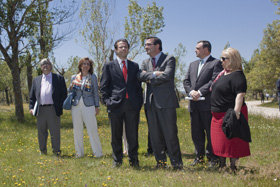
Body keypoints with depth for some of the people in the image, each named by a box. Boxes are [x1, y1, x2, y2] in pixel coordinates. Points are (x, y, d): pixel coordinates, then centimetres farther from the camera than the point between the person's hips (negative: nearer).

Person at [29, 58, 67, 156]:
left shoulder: (59, 78, 9)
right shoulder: (36, 80, 19)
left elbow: (64, 94, 5)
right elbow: (32, 96, 17)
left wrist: (60, 106, -5)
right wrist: (31, 107, 4)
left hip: (53, 110, -3)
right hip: (40, 110, 3)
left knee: (55, 132, -1)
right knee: (41, 132, 9)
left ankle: (56, 151, 8)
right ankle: (43, 151, 21)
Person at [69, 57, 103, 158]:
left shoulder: (93, 77, 5)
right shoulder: (74, 77, 11)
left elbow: (95, 92, 5)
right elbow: (70, 91, 19)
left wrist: (97, 106, 2)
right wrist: (72, 87, -3)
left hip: (88, 106, -3)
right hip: (76, 106, 3)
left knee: (92, 129, -5)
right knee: (77, 130, 6)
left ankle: (97, 152, 4)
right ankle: (79, 152, 17)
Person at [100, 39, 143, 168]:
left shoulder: (134, 66, 15)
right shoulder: (109, 66, 8)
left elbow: (138, 86, 15)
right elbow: (103, 86, 5)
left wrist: (139, 102, 5)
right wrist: (107, 101, -6)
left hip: (132, 105, 2)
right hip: (115, 105, -1)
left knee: (133, 135, 4)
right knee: (116, 135, 7)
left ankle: (133, 160, 15)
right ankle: (117, 160, 19)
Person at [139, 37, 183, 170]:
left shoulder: (169, 59, 1)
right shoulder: (145, 62, 19)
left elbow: (167, 76, -15)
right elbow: (141, 76, 0)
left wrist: (150, 80, -5)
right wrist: (154, 74, -13)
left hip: (166, 102, -5)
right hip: (151, 102, 5)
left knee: (170, 134, -4)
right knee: (155, 135, 7)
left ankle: (176, 162, 7)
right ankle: (160, 162, 18)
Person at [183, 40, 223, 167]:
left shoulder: (216, 63, -1)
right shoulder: (193, 64, 20)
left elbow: (214, 81, -13)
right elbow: (186, 81, 14)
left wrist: (200, 92, -16)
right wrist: (191, 91, -6)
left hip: (207, 104, -6)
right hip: (194, 104, 6)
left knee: (210, 132, 0)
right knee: (196, 132, 11)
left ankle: (212, 157, 10)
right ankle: (199, 156, 22)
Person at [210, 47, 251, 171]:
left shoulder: (237, 75, -15)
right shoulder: (223, 73, 14)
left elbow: (240, 95, -25)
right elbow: (214, 89, 26)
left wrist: (236, 112, -33)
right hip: (219, 114, 9)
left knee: (232, 141, -1)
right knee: (220, 141, 15)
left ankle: (233, 165, 9)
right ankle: (222, 165, 27)